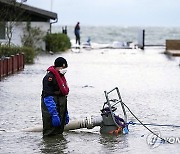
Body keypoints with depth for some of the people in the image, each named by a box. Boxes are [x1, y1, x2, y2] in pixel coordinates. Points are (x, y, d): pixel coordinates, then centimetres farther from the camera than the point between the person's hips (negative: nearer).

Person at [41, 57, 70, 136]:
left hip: (61, 111, 9)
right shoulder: (49, 78, -16)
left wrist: (66, 113, 20)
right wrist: (54, 114, -27)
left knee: (59, 133, 13)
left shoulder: (62, 77, 14)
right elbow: (48, 98, -21)